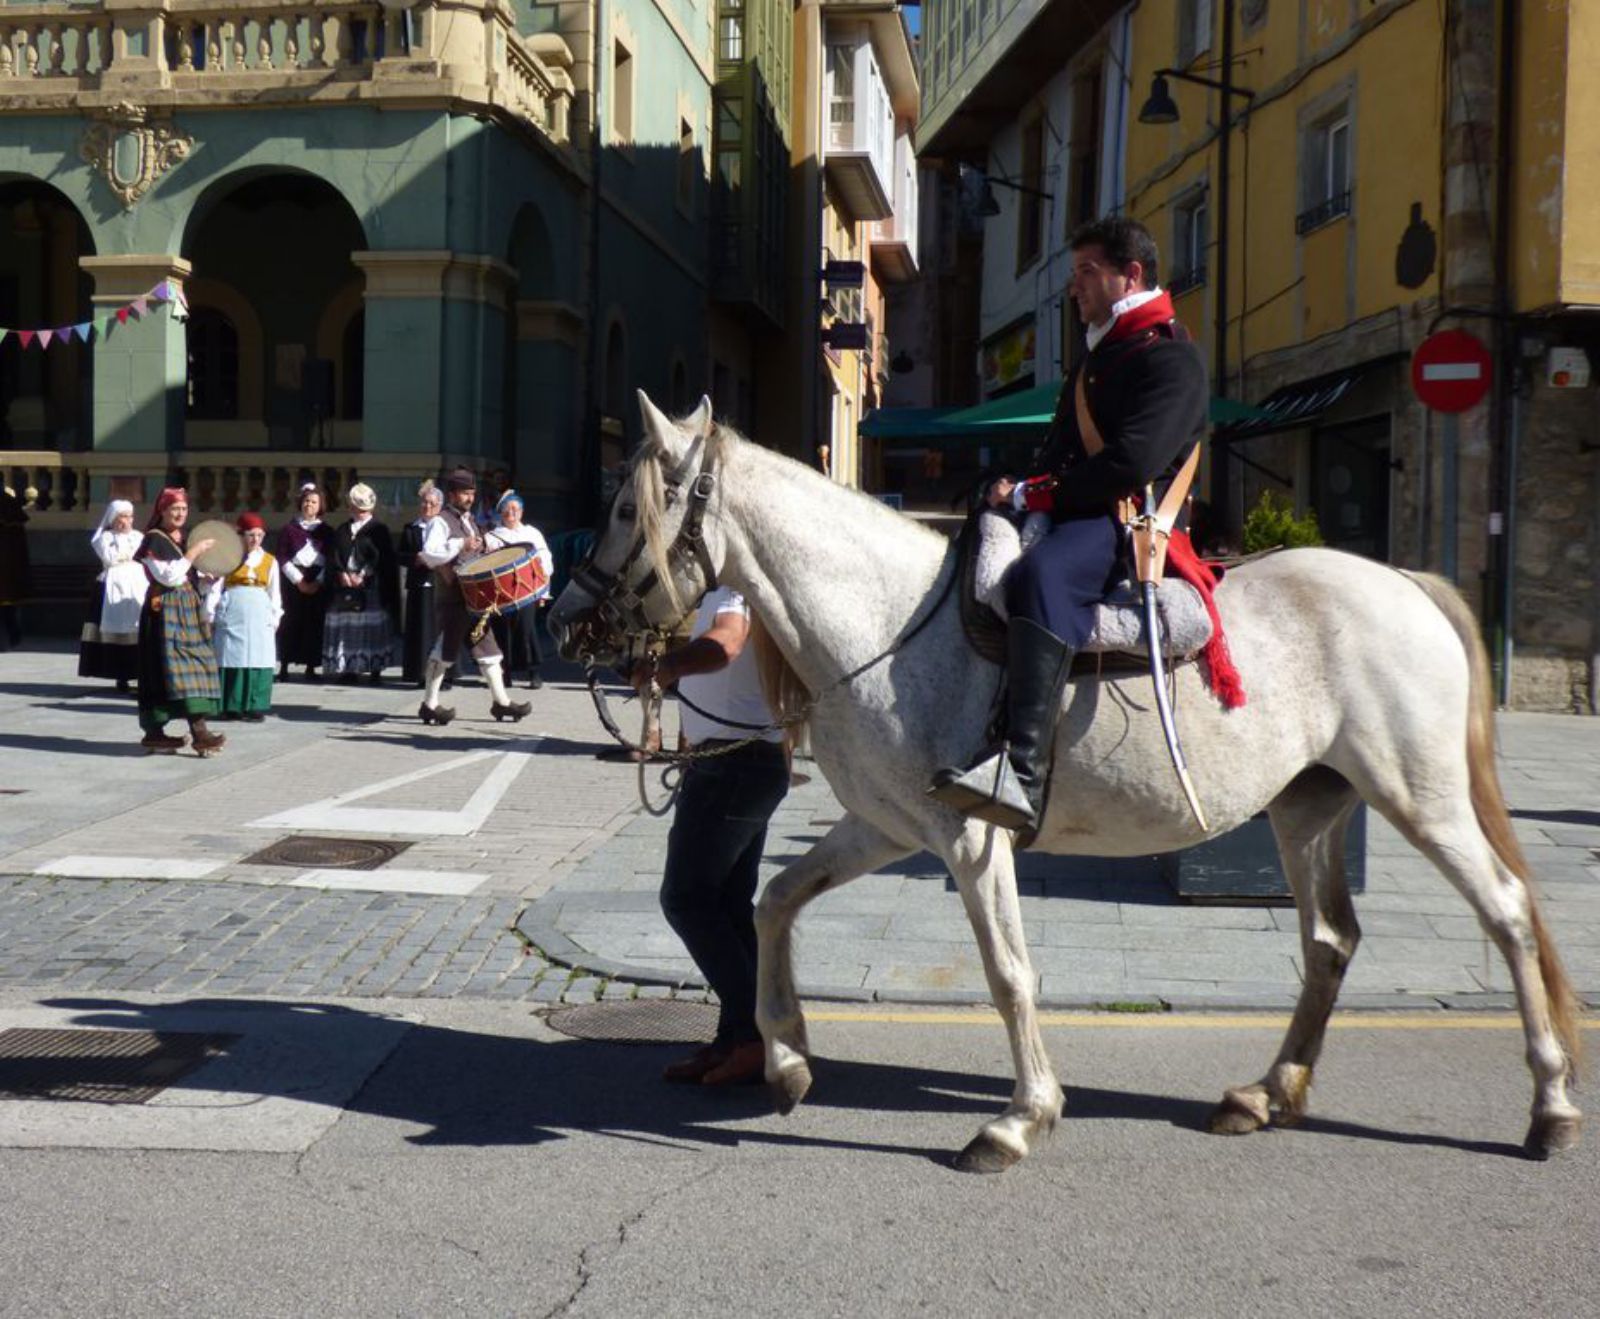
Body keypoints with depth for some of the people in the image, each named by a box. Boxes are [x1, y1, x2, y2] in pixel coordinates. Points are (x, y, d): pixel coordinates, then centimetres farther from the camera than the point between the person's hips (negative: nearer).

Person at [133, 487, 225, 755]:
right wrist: (193, 553, -16)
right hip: (165, 610, -9)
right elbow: (168, 576, -19)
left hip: (188, 609, 9)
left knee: (196, 664, 5)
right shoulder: (154, 540, -8)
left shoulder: (184, 539, 17)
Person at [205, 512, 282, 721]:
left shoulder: (270, 561, 11)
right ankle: (231, 707, 4)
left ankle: (254, 707, 2)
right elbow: (215, 588, 1)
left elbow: (275, 593, 13)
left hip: (259, 617, 2)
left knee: (257, 661, -2)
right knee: (231, 659, -2)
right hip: (232, 615, -2)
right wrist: (210, 614, -3)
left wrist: (275, 618, 7)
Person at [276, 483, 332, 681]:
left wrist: (318, 582, -8)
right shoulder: (289, 529, 7)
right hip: (295, 581, -1)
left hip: (318, 582, 1)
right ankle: (284, 666, 0)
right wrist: (298, 580, -10)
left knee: (314, 623, -1)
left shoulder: (326, 531, 10)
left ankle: (311, 666, 4)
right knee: (291, 623, -4)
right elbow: (282, 558, 0)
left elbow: (331, 560, 5)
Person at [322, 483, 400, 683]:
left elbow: (380, 557, -5)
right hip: (344, 584, 4)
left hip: (371, 586, -4)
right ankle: (349, 669, 1)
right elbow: (334, 555, 8)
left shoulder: (379, 530, 5)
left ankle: (375, 670, -4)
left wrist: (363, 575, -14)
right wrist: (342, 573, -9)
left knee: (372, 628, -6)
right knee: (346, 627, -1)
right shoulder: (343, 530, 17)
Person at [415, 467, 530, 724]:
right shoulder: (441, 521, -10)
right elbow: (429, 554, -23)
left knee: (487, 647, 9)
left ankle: (501, 701, 13)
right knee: (446, 650, -4)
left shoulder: (468, 521, 18)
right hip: (452, 597, -9)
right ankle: (429, 704, 4)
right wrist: (461, 545, -27)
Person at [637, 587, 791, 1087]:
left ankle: (751, 1036, -8)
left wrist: (663, 667, -34)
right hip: (757, 761, 10)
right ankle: (737, 1038, 15)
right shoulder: (724, 589, 16)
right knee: (729, 902, 12)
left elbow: (722, 646, -39)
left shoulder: (734, 589, -17)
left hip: (731, 762, -10)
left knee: (685, 897, -6)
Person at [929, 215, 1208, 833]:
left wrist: (1031, 494, -14)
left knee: (1042, 574, -40)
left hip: (1128, 526, -11)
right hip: (1073, 517, 11)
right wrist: (1020, 491, 8)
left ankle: (1023, 771, -54)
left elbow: (1130, 464, -19)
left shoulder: (1170, 357, -6)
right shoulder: (1100, 353, 27)